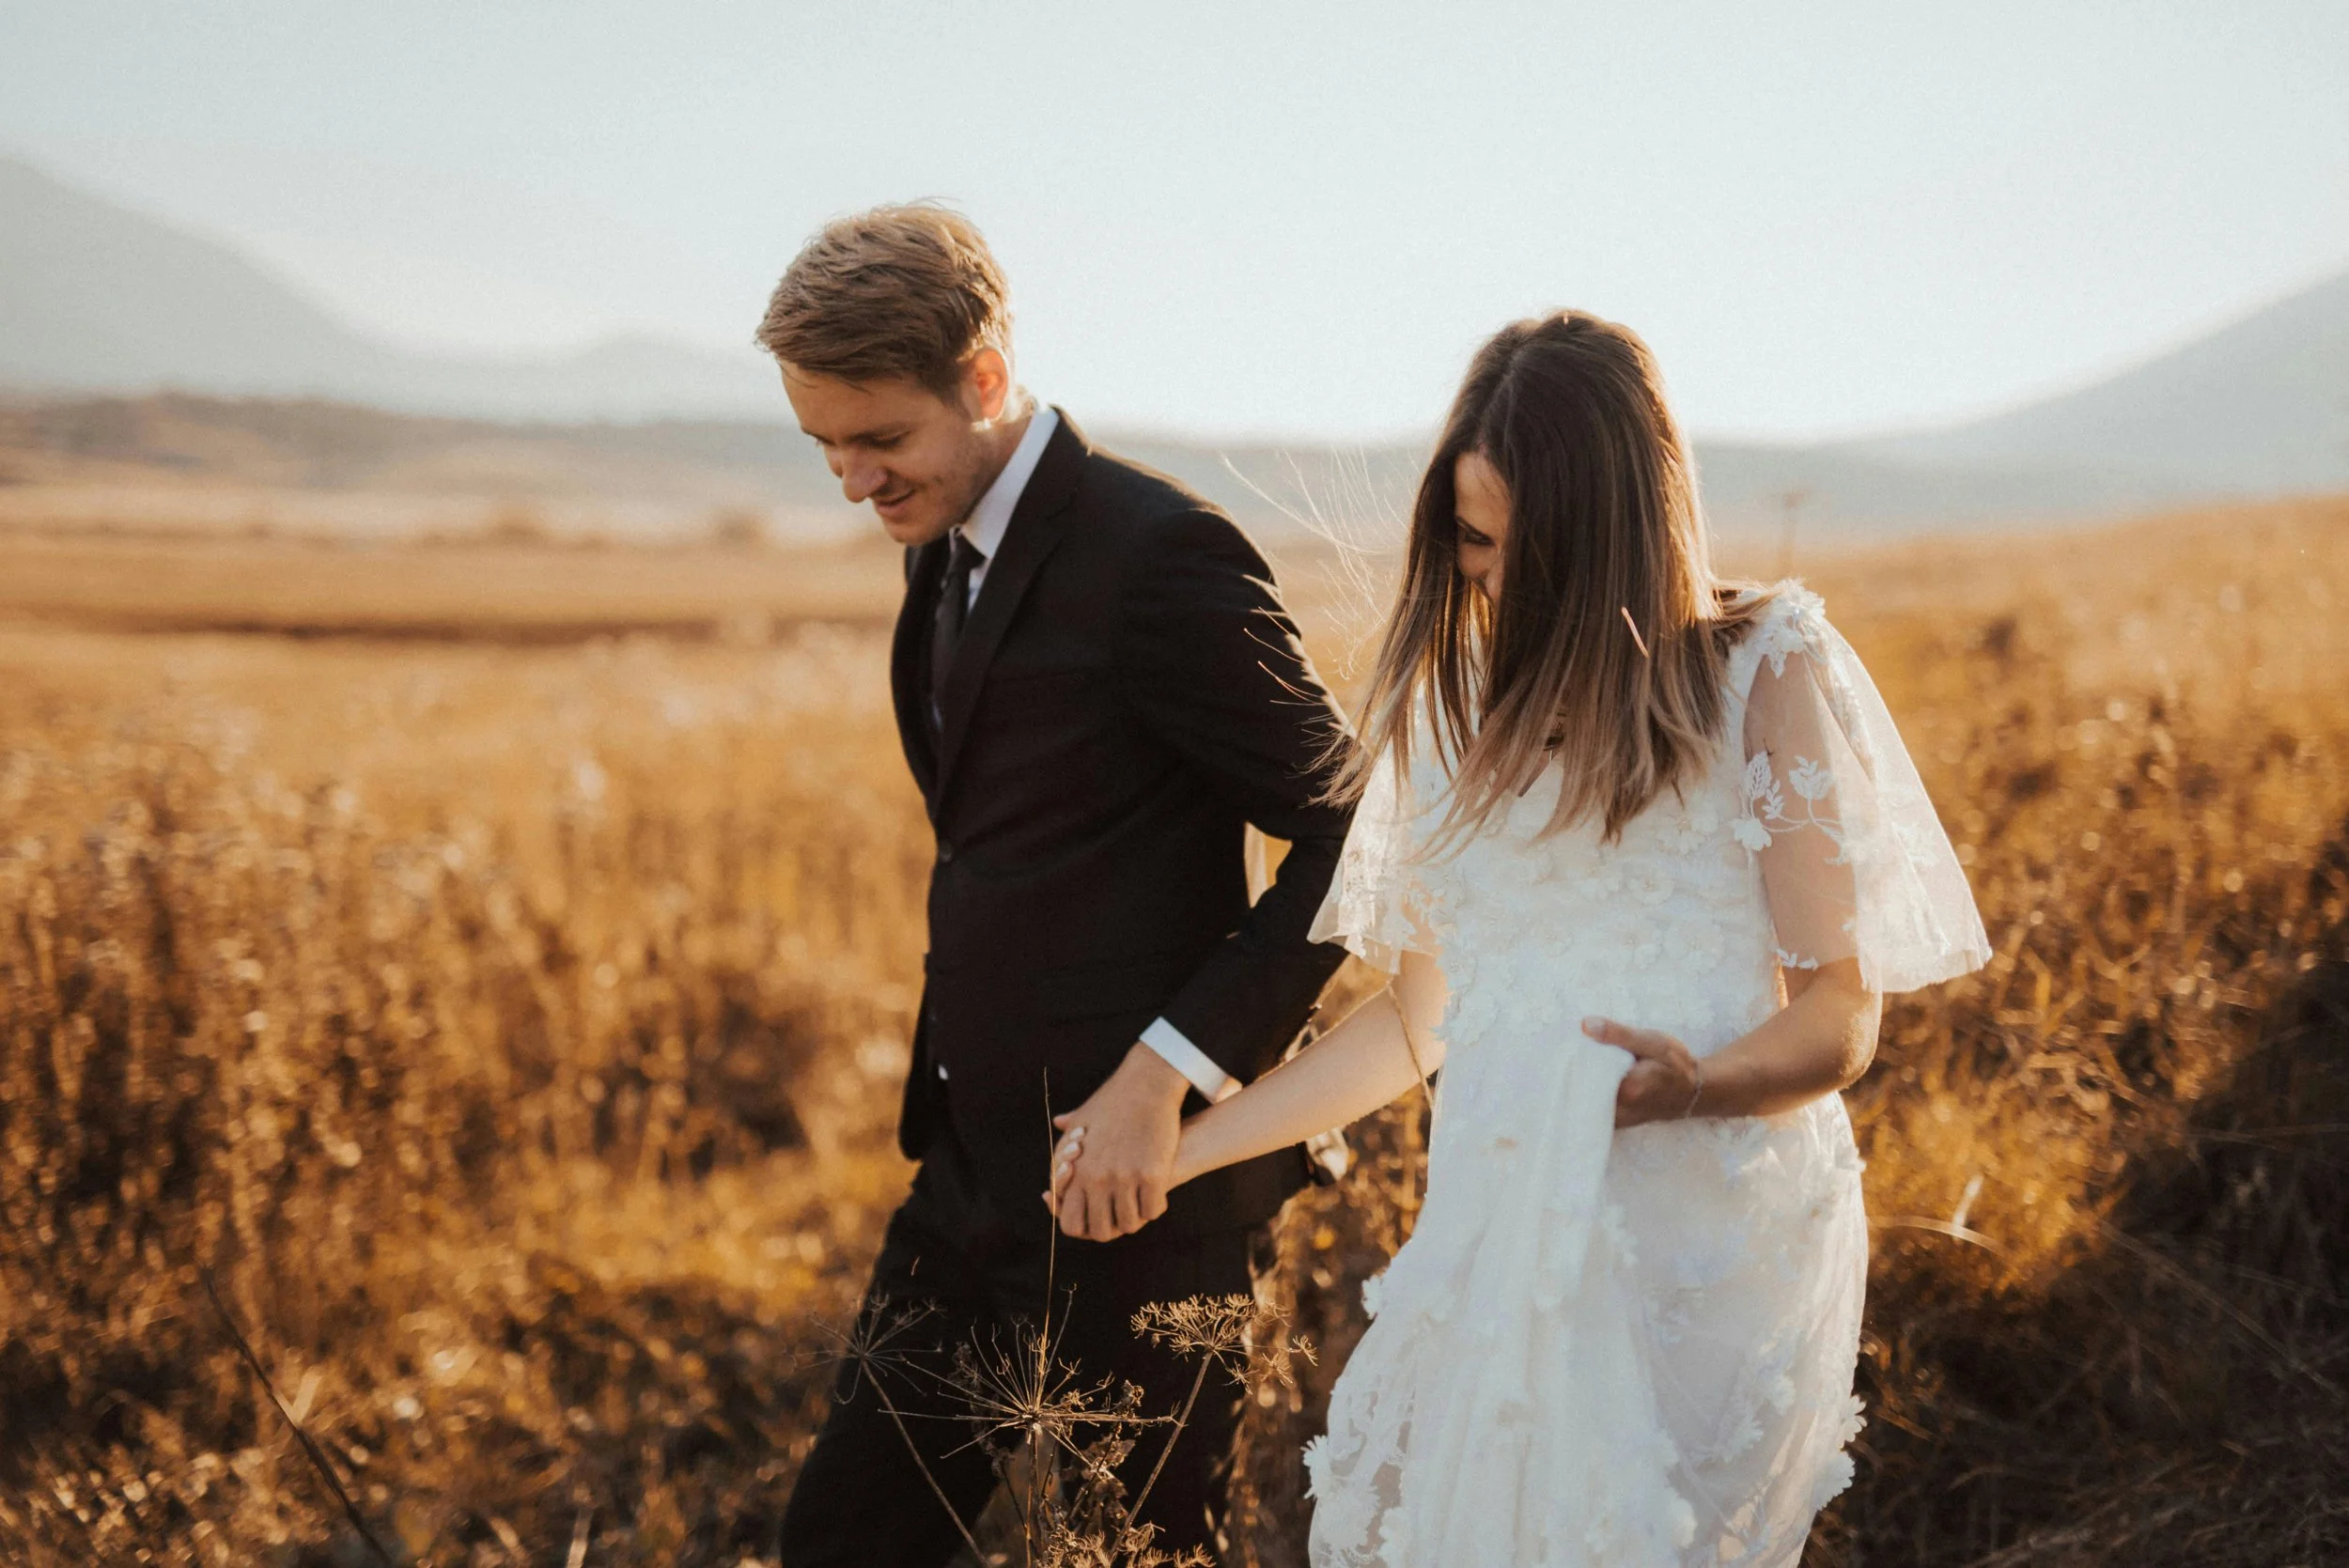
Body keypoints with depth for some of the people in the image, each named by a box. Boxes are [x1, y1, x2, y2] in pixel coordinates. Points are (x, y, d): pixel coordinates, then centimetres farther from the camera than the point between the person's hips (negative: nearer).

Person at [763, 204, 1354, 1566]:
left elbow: (1355, 841, -17)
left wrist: (1164, 1073, -22)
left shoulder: (1161, 553, -17)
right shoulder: (951, 552, 11)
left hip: (1134, 1190, -8)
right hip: (980, 1171, 9)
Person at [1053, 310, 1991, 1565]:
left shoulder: (1766, 672, -1)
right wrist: (1178, 1148, 14)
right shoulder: (1458, 699, 14)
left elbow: (1839, 1013, -3)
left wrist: (1696, 1085, -24)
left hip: (1707, 1238, -4)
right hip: (1501, 1247, 4)